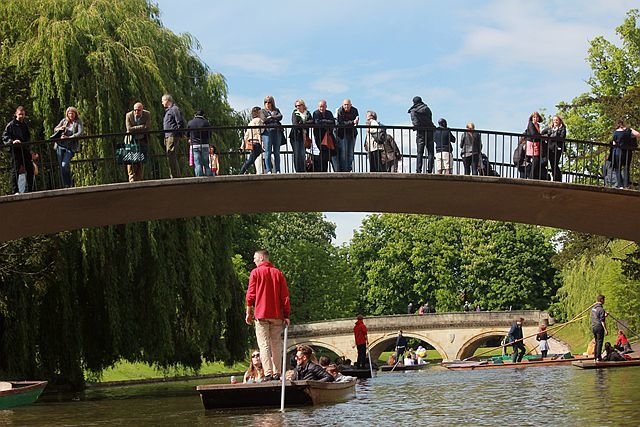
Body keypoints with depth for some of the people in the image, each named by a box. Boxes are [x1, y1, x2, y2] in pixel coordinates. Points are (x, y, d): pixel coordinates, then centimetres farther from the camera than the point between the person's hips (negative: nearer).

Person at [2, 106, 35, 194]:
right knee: (15, 170, -5)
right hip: (15, 150, -6)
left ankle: (29, 190, 16)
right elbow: (4, 137, -6)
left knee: (30, 169, 7)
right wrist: (12, 141, -22)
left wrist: (29, 146, 14)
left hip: (25, 150, 6)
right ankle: (14, 191, -3)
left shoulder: (26, 124, 15)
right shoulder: (11, 125, -3)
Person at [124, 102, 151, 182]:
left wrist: (135, 129, -17)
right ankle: (132, 180, -11)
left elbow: (147, 128, -17)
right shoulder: (129, 115, -9)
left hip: (143, 141, 1)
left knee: (141, 163, -1)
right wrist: (141, 127, -19)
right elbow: (129, 129, -18)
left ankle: (139, 181, 4)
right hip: (132, 140, -1)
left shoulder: (147, 114, -6)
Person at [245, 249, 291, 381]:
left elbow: (250, 295, -4)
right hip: (277, 315, 3)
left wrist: (249, 313, 3)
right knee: (276, 344, 7)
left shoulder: (256, 272, 0)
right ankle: (277, 373, 3)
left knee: (264, 345, -4)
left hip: (261, 314, -3)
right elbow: (285, 296, 6)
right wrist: (286, 315, 9)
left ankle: (268, 373, -13)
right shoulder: (278, 273, 9)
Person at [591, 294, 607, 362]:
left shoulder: (593, 308, 10)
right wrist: (605, 330, -13)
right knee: (599, 342, -3)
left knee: (596, 342, 16)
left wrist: (604, 316, 26)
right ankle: (598, 357, -4)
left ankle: (595, 357, 19)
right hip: (599, 327, -8)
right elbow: (602, 321, -17)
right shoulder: (601, 309, -15)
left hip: (593, 327, 8)